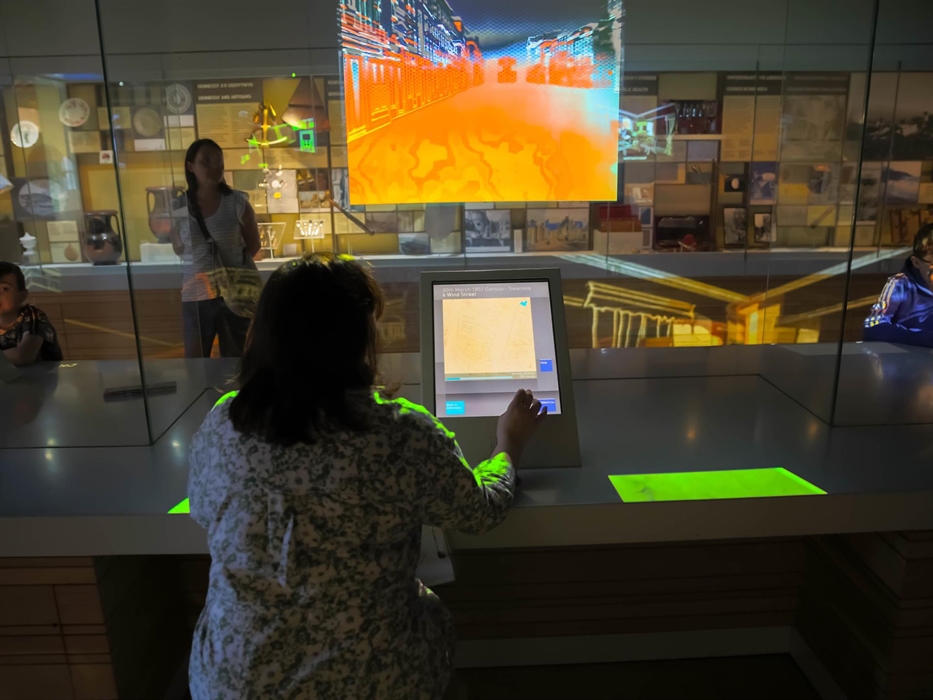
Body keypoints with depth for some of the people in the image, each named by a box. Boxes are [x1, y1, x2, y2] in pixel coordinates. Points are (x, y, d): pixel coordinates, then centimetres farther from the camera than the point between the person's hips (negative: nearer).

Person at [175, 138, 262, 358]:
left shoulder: (237, 203, -5)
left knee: (235, 359, 11)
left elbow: (253, 245, 5)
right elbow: (179, 248, 11)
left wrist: (231, 263, -1)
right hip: (195, 295, 1)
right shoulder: (179, 207, -2)